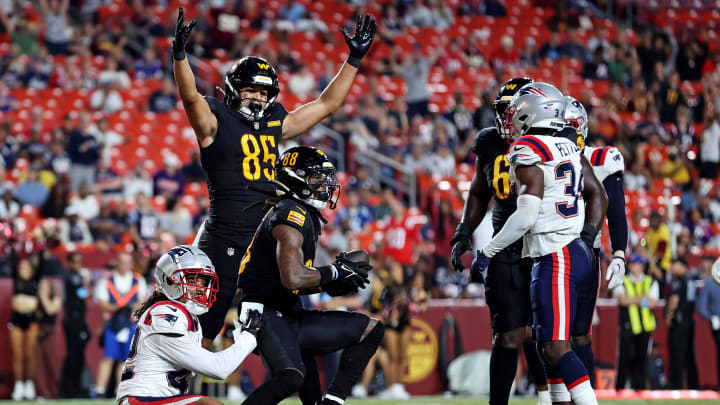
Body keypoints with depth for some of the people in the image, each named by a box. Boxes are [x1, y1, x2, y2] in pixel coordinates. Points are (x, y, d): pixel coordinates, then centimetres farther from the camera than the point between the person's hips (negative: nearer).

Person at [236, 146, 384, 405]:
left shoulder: (307, 217, 17)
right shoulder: (291, 215, -15)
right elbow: (293, 279, -27)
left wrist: (333, 282, 5)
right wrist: (334, 272, -11)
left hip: (291, 315, 10)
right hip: (267, 315, -10)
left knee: (372, 330, 11)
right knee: (291, 377, -36)